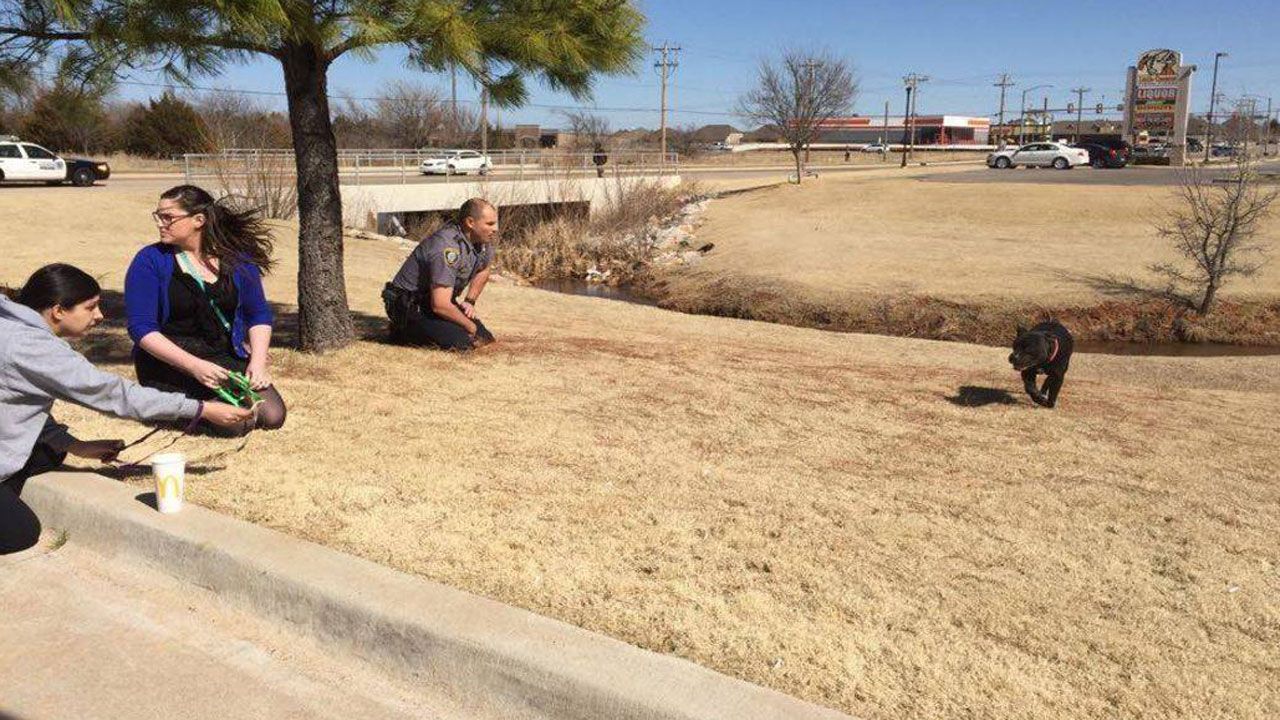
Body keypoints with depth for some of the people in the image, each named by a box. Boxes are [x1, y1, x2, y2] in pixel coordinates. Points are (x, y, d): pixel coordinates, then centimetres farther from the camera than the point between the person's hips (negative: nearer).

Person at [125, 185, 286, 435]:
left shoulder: (236, 257, 2)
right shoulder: (150, 260, -7)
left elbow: (259, 314, 9)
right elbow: (141, 328, -12)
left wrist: (258, 362, -8)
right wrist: (194, 366, -25)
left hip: (228, 357, 4)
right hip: (169, 362, -4)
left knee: (272, 416, -13)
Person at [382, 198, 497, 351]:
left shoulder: (484, 239, -3)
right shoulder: (447, 248, -30)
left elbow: (483, 271, 21)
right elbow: (440, 305, -33)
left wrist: (470, 301, 7)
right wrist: (471, 327, -19)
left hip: (437, 300, 9)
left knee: (485, 338, -2)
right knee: (462, 341, -26)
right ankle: (405, 331, -3)